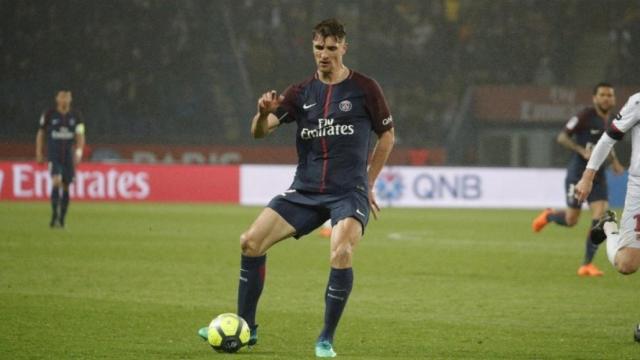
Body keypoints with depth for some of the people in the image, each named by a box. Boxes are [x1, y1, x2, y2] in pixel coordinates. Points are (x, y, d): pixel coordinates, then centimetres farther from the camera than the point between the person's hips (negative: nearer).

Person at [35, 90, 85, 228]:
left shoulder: (76, 116, 4)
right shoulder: (49, 115, -1)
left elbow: (80, 136, 3)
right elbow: (40, 134, 8)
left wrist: (78, 152, -12)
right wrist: (39, 153, 6)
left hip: (69, 155, 3)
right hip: (53, 154, -3)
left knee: (66, 186, 4)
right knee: (56, 181, -21)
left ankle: (61, 219, 13)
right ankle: (54, 215, -22)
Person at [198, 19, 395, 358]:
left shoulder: (364, 88, -1)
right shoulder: (301, 92, 6)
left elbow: (386, 136, 11)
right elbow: (259, 131, -2)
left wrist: (368, 183, 8)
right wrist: (263, 113, -25)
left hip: (349, 191, -4)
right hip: (305, 190, 4)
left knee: (341, 254, -29)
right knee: (251, 241, -8)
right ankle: (245, 328, 6)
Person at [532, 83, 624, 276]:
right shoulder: (585, 116, -13)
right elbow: (562, 137, -13)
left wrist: (614, 161, 11)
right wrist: (583, 151, -25)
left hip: (598, 175, 5)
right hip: (578, 174, -5)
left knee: (600, 217, -11)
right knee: (571, 221, 2)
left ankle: (587, 265, -4)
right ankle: (548, 216, 38)